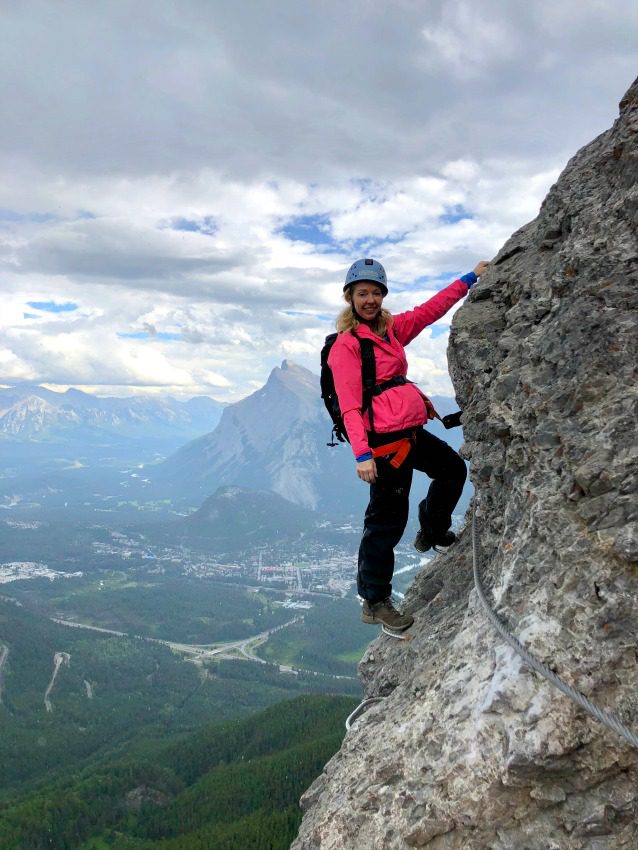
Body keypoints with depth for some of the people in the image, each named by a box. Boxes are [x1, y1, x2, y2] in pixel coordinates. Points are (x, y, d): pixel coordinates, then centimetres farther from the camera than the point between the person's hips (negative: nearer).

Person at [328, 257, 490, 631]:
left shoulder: (390, 329, 12)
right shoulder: (346, 344, -11)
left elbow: (430, 310, 20)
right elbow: (350, 404, -19)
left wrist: (470, 279, 22)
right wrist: (362, 453, -27)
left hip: (411, 431, 9)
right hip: (385, 440, -9)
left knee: (453, 468, 25)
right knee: (387, 521, -3)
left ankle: (432, 532, 44)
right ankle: (375, 602, 10)